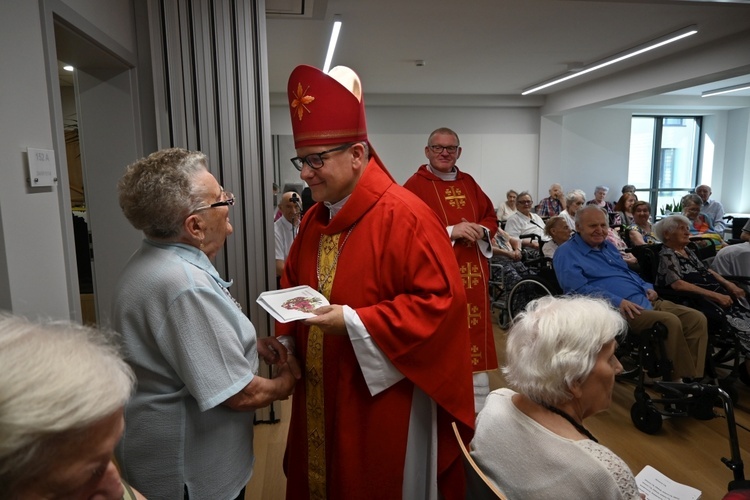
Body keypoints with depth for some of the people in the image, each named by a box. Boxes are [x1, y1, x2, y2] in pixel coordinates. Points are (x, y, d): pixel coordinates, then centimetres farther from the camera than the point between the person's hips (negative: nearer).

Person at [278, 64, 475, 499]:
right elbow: (293, 283, 17)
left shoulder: (405, 216, -20)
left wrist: (356, 323, -25)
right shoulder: (314, 220, 5)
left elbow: (442, 300, -23)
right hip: (322, 393, 8)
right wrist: (287, 338, 1)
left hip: (385, 397, -7)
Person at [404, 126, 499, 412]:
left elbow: (491, 218, 18)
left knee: (474, 334, 12)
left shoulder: (469, 183, 14)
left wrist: (481, 231, -4)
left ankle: (479, 404, 28)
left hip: (472, 275, 6)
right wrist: (450, 231, -19)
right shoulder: (415, 186, -5)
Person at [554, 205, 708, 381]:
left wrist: (646, 287, 10)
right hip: (616, 309, -9)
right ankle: (682, 381, -13)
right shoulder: (567, 253, -6)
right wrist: (617, 301, -25)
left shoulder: (608, 246, 23)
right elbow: (579, 289, -18)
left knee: (697, 319, -4)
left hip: (645, 300, 10)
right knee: (670, 321, -29)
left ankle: (695, 380, -2)